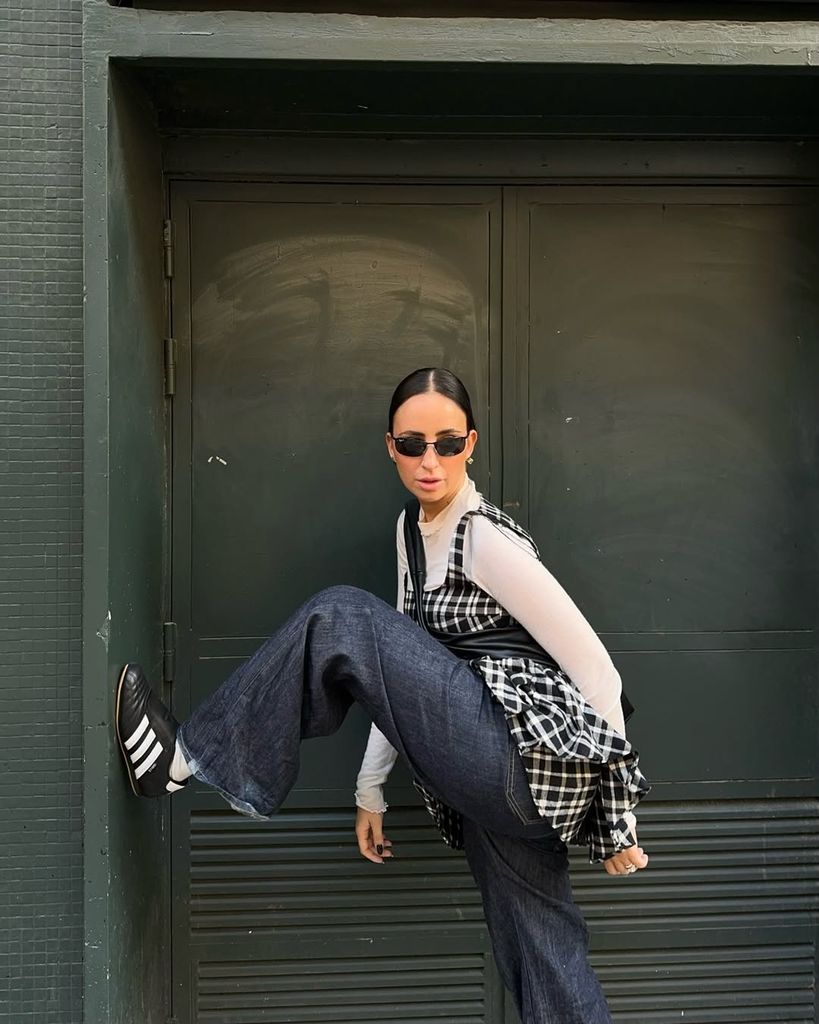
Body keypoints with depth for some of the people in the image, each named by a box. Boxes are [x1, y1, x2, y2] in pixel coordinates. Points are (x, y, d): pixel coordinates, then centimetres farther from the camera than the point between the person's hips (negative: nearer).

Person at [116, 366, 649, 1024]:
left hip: (530, 753, -9)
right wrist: (371, 789, 20)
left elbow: (593, 666, -10)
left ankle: (193, 756, -3)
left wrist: (618, 814, -7)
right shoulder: (412, 529, 16)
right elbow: (409, 674, 22)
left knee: (342, 619, -13)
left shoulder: (485, 536, -10)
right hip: (503, 791, 9)